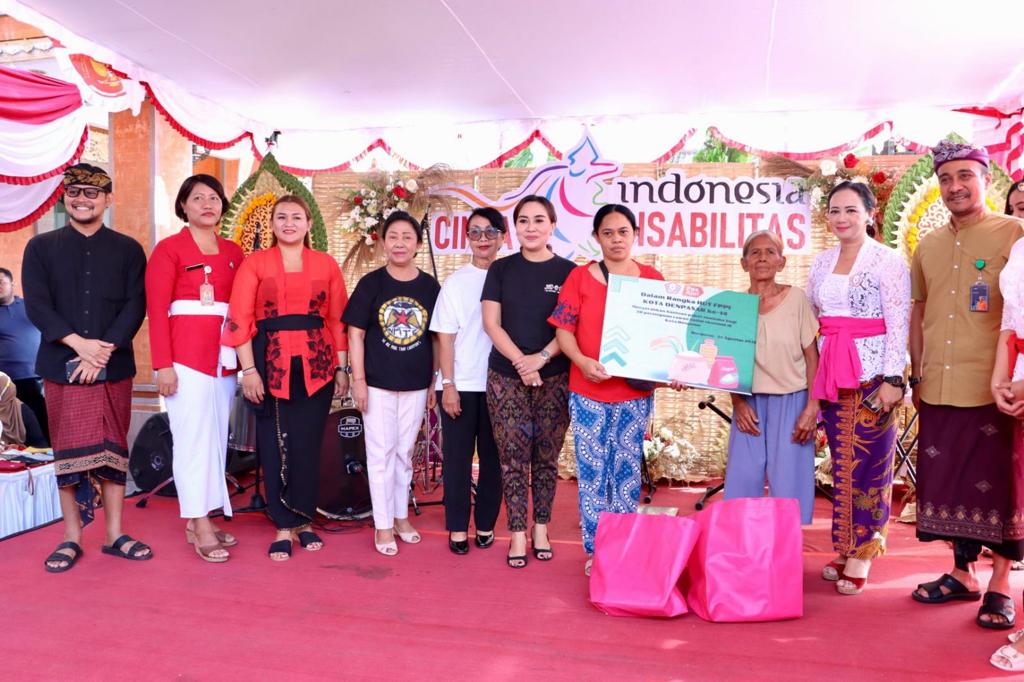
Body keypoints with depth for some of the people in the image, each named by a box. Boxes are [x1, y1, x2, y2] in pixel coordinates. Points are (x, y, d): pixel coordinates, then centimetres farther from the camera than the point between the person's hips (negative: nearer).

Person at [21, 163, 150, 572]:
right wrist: (79, 343, -15)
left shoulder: (128, 249, 8)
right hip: (62, 366, 0)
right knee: (67, 450, 4)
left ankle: (114, 535, 15)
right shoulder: (40, 247, 8)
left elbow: (135, 306, -1)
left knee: (113, 449, 6)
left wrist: (104, 349, -14)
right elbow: (36, 304, -2)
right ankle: (71, 538, 14)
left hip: (114, 368, 0)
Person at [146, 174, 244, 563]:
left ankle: (196, 519, 19)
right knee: (193, 438, -3)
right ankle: (200, 527, 3)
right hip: (186, 355, -5)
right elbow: (156, 310, -5)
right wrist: (163, 364, -12)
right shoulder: (169, 248, 0)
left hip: (225, 356, 5)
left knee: (216, 439, 8)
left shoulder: (233, 251, 14)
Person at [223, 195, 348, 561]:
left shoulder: (326, 264, 9)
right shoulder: (255, 262, 4)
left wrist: (342, 368, 4)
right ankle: (283, 527, 15)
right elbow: (239, 318, -2)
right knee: (275, 445, 4)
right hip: (271, 363, -1)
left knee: (307, 444, 5)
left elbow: (338, 320, 8)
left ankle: (303, 520, 20)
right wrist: (249, 369, -9)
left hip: (317, 364, 1)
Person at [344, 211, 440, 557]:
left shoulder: (429, 286, 1)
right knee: (381, 452, 4)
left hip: (416, 385, 2)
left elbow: (436, 338, 6)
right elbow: (355, 334, -4)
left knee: (405, 451, 14)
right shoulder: (371, 283, -4)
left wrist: (435, 382, 5)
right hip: (378, 383, -2)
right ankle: (383, 525, 16)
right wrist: (358, 379, -9)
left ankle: (401, 515, 30)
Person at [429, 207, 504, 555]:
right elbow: (445, 337, -1)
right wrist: (448, 384, -7)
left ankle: (485, 524, 24)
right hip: (460, 384, -1)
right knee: (457, 457, 5)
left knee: (493, 456, 9)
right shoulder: (455, 282, 1)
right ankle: (457, 527, 18)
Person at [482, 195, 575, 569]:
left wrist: (541, 358, -14)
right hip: (505, 377, 1)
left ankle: (541, 529, 22)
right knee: (513, 458, 2)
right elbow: (491, 323, 0)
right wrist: (520, 361, -12)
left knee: (546, 457, 7)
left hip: (555, 378, 0)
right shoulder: (501, 269, 6)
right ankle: (517, 534, 12)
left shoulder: (568, 271, 3)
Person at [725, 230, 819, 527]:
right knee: (744, 482, 2)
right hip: (750, 403, 2)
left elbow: (812, 357, -2)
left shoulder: (796, 298, -3)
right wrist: (738, 403, -4)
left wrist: (812, 408, -7)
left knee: (789, 484, 0)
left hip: (791, 401, -2)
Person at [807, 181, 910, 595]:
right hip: (831, 373, 5)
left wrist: (892, 379, -16)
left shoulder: (888, 261, -5)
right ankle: (843, 548, 20)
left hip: (872, 371, -5)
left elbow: (899, 325, -10)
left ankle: (861, 555, 10)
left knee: (868, 462, -1)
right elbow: (808, 320, 16)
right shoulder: (822, 262, 12)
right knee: (840, 460, 10)